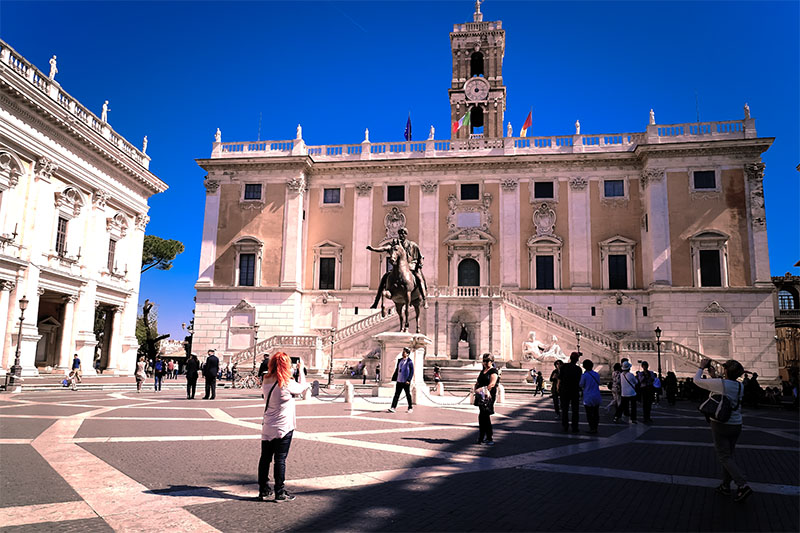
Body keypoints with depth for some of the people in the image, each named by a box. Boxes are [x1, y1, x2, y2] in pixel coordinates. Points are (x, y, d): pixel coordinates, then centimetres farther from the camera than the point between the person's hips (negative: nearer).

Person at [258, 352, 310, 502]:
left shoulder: (266, 382, -1)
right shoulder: (287, 384, -18)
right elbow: (302, 387, -2)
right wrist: (301, 369, 12)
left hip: (267, 428, 6)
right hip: (283, 428, -6)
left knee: (265, 458, 12)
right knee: (280, 460, 2)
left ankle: (263, 490, 21)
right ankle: (280, 492, 10)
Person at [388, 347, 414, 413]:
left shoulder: (409, 362, -6)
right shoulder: (399, 360, 12)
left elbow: (412, 372, -9)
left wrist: (408, 380, -16)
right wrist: (394, 378, 13)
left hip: (406, 382, -5)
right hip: (399, 381, 5)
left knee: (408, 395, 6)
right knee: (396, 395, -2)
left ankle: (410, 408, 19)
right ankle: (393, 408, -6)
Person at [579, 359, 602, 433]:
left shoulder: (584, 375, -14)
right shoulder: (597, 374, 2)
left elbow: (581, 385, -2)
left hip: (588, 398, -5)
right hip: (597, 397, 5)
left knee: (589, 414, 2)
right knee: (596, 413, 12)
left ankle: (592, 428, 1)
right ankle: (595, 428, 15)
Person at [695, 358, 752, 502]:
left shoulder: (720, 383, -17)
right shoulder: (740, 386, 2)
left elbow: (697, 380, -6)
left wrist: (701, 367, 10)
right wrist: (714, 376, 22)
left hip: (721, 425, -6)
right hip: (736, 425, 7)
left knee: (724, 457, -1)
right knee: (728, 456, 15)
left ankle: (742, 486, -12)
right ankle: (725, 486, 22)